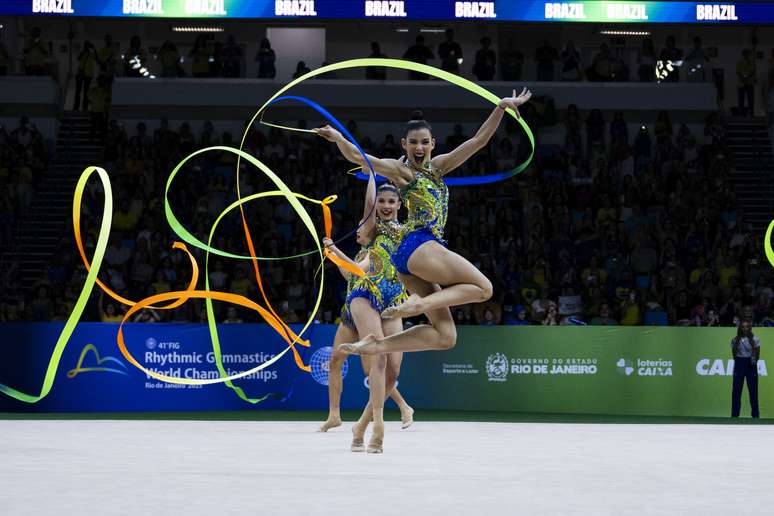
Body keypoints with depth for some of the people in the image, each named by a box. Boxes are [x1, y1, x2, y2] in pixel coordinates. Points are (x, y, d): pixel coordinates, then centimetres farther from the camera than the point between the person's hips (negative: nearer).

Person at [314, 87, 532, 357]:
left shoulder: (437, 166, 21)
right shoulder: (400, 170, 4)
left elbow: (478, 140, 17)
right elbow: (358, 157, -9)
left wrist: (501, 108, 10)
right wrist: (337, 137, -25)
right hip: (418, 245, -8)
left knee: (444, 336, 2)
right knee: (483, 287, -9)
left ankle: (375, 345, -3)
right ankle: (419, 303, -19)